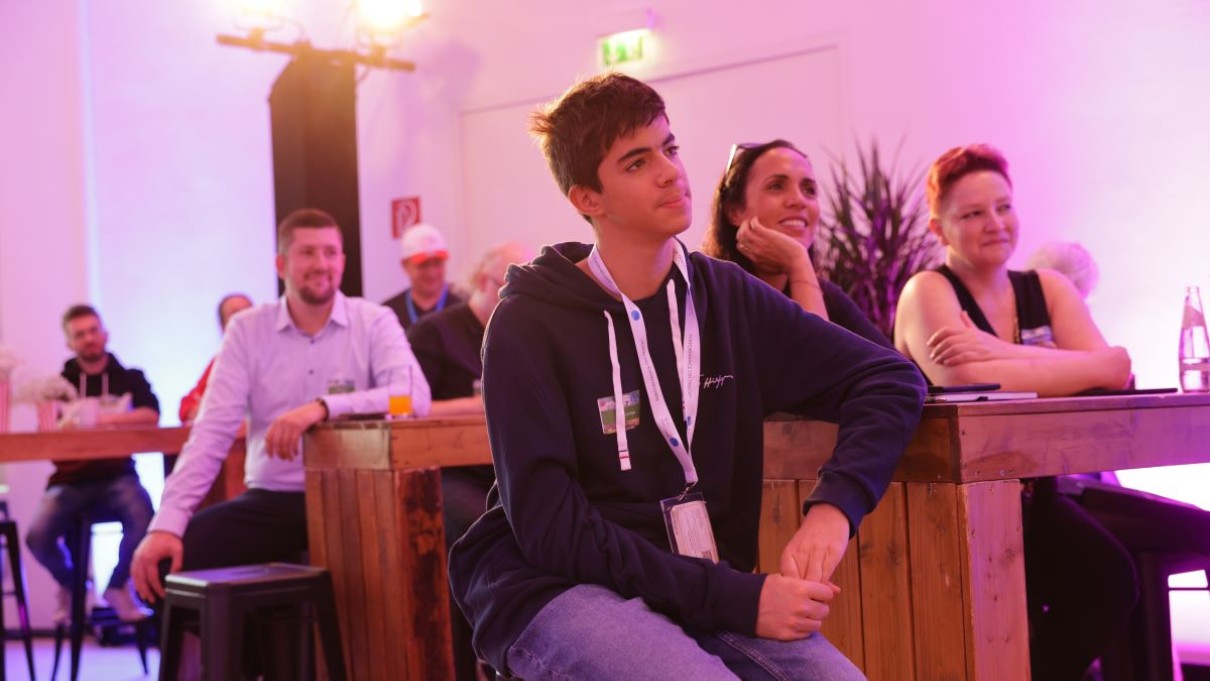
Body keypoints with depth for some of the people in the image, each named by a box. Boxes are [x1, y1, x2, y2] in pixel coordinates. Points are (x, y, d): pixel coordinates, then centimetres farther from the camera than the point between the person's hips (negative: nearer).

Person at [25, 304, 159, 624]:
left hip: (117, 476, -1)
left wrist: (103, 418, -15)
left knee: (144, 522, -33)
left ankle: (118, 586, 1)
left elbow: (152, 416, -8)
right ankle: (69, 585, 12)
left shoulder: (130, 378, 11)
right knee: (38, 536, -26)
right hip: (71, 481, 1)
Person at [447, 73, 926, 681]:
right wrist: (735, 599, -20)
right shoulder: (528, 326, -7)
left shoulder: (726, 297, 5)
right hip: (558, 592, -4)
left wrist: (834, 506, -14)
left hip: (706, 591, 4)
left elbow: (892, 379, 5)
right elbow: (550, 526, -13)